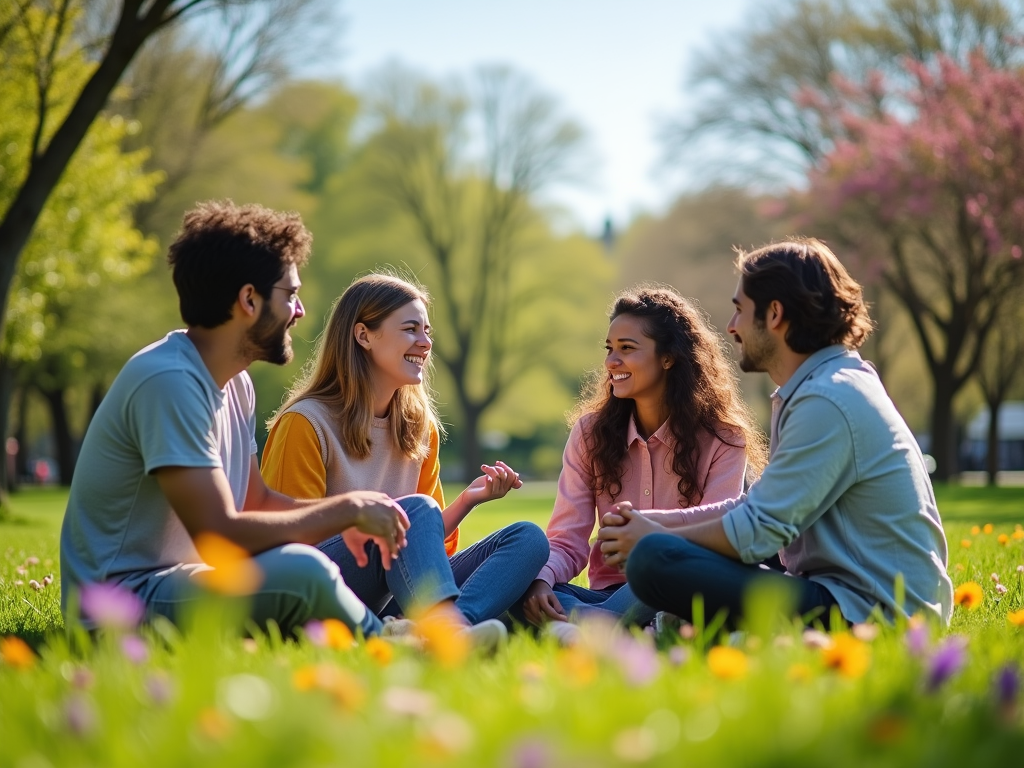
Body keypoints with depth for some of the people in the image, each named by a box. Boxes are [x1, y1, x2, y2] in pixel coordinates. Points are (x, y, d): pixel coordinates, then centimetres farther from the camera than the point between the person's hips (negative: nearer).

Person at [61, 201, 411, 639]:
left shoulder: (235, 385, 11)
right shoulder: (169, 380, -20)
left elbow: (256, 500, 19)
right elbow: (220, 534, -25)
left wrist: (349, 516, 1)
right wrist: (347, 509, -15)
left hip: (182, 582, 10)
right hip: (123, 599, -10)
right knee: (300, 570, -28)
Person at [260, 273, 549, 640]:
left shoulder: (420, 426, 15)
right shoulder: (306, 424, -4)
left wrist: (467, 500, -1)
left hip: (393, 597, 7)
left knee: (528, 538, -11)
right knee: (416, 509, -29)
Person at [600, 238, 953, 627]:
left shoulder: (829, 401, -17)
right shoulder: (827, 385, 17)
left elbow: (754, 533, -17)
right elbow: (761, 505, 21)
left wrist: (655, 537, -1)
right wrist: (656, 521, 12)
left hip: (867, 612, -11)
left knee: (654, 561, -24)